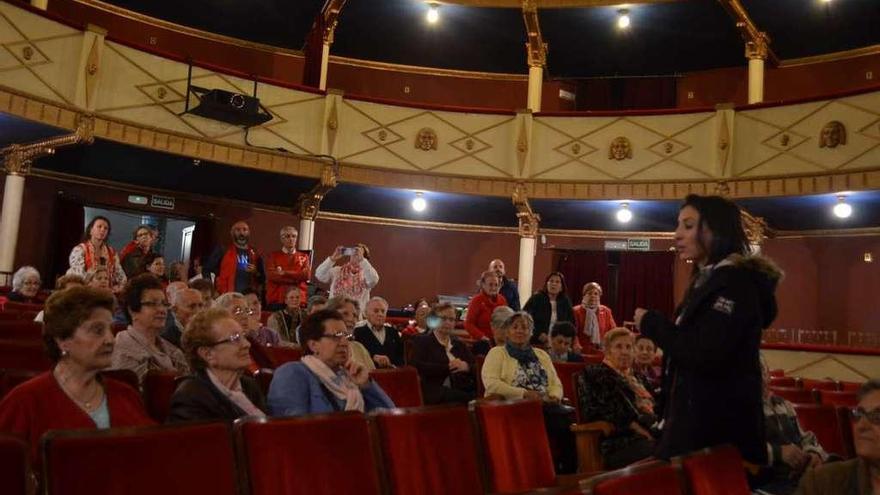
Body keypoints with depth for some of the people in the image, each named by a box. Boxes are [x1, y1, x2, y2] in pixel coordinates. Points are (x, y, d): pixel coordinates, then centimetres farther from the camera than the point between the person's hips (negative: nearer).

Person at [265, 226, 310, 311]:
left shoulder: (304, 257, 13)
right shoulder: (273, 256, 9)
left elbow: (306, 275, -4)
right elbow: (271, 275, -7)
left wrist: (284, 273, -8)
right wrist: (297, 277, -8)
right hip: (276, 300, -1)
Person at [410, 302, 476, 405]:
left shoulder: (459, 344, 27)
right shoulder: (421, 341, 13)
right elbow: (417, 366, -6)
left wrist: (466, 367, -5)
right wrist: (448, 367, -9)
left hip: (463, 390, 5)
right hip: (436, 393, -5)